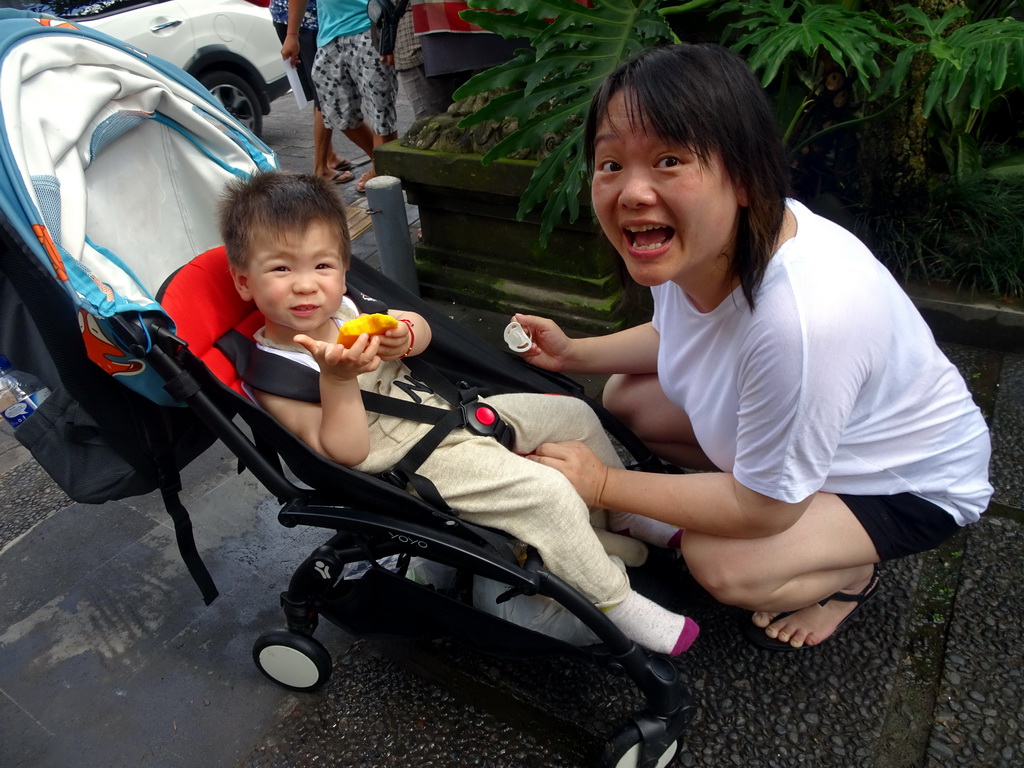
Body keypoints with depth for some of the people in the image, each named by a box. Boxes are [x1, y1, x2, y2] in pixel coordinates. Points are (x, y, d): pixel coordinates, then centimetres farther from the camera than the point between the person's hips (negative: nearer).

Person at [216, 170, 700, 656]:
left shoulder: (343, 306, 1)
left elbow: (422, 330, 10)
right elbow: (345, 452, -23)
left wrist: (404, 335, -14)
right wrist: (337, 379, -37)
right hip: (418, 464, -8)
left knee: (575, 414, 10)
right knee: (548, 492, -23)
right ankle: (616, 603, 0)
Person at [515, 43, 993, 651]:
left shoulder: (802, 315, -43)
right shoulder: (693, 242, -20)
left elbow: (763, 508, -28)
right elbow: (675, 337, 5)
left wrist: (605, 484, -22)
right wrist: (573, 354, -9)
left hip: (914, 480, -7)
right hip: (781, 419, 8)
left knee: (723, 565, -28)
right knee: (627, 397, 0)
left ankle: (851, 572, 8)